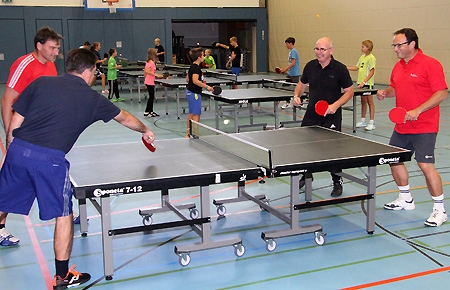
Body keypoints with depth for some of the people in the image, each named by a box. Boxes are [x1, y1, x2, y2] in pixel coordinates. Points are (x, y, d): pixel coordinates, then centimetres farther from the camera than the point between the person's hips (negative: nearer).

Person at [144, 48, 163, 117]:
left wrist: (145, 79, 23)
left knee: (151, 97, 14)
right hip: (150, 82, -9)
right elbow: (148, 71, -25)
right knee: (151, 97, -2)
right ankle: (146, 112, 1)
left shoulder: (148, 62, 10)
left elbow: (145, 71, 15)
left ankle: (151, 112, 20)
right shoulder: (152, 63, -17)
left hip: (147, 82, 9)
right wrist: (156, 75, -25)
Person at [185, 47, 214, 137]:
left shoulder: (192, 66, 13)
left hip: (190, 92, 10)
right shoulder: (196, 67, -18)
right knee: (196, 114, -5)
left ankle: (189, 133, 21)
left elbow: (187, 79, 19)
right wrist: (206, 86, -29)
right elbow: (195, 80, -29)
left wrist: (201, 82, 15)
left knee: (191, 114, 15)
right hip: (194, 93, -10)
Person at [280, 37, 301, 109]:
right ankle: (288, 103, 16)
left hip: (295, 74, -10)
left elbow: (293, 63, -22)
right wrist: (285, 69, 12)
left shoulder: (293, 51, -15)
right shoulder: (291, 51, 14)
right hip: (290, 74, 10)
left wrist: (285, 69, -20)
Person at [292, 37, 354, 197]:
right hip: (311, 115, 5)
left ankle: (337, 182, 18)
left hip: (331, 118, -5)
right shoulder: (310, 66, 2)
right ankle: (307, 176, 36)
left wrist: (336, 105, -20)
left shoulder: (340, 69, -11)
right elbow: (302, 83, 18)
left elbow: (349, 91, -6)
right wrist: (297, 95, -2)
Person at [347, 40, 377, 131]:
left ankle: (371, 123, 2)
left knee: (370, 101, -2)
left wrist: (364, 81, -23)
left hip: (368, 83, -7)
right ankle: (363, 121, 22)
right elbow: (356, 68, 19)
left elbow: (372, 72, -16)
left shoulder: (371, 58, -11)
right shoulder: (362, 57, 13)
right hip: (361, 83, 7)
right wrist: (346, 68, 8)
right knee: (363, 101, 13)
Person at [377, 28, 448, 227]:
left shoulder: (430, 64, -13)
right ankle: (406, 199, 33)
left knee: (426, 165, -13)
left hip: (424, 128, -8)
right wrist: (385, 93, 0)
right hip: (401, 127, 8)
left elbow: (442, 93, -17)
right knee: (394, 160, 13)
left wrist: (418, 110, -26)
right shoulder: (398, 66, 10)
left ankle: (439, 210, 3)